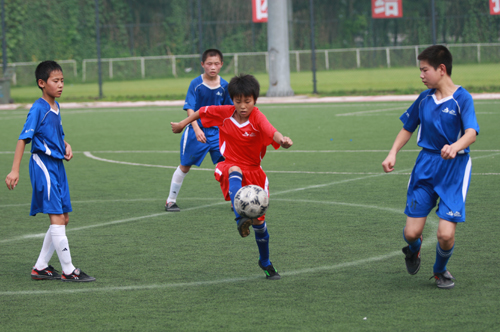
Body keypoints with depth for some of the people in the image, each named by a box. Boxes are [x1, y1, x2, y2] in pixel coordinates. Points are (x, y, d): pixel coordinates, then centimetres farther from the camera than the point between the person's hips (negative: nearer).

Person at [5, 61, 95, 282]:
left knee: (62, 219, 10)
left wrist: (66, 146, 6)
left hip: (57, 165, 9)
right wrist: (15, 170, -23)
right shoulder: (38, 109, -13)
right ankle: (68, 271, -6)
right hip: (43, 164, -9)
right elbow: (23, 139, -17)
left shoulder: (56, 107, 12)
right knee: (57, 218, -9)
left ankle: (41, 267, 17)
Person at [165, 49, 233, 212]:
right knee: (185, 166, 7)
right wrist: (197, 129, -26)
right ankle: (171, 200, 20)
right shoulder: (196, 84, -11)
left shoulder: (224, 86, -1)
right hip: (196, 131, -3)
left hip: (217, 131, 3)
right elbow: (190, 109, -15)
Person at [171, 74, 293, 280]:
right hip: (230, 166, 0)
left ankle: (265, 262, 29)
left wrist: (282, 140, -63)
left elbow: (271, 132, -41)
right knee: (235, 174, -40)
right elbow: (203, 111, 11)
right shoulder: (224, 113, -9)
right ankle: (240, 220, -58)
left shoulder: (257, 118, -20)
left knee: (259, 220, 5)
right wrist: (183, 123, 20)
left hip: (254, 172, 0)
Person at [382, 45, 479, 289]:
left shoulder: (462, 98, -11)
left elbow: (471, 132, -26)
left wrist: (455, 146, -46)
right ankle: (413, 250, 35)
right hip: (425, 167, 4)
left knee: (446, 234, -13)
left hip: (454, 169, -4)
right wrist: (393, 153, 6)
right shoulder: (424, 98, 6)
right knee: (411, 232, -4)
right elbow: (408, 127, 20)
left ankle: (440, 270, 21)